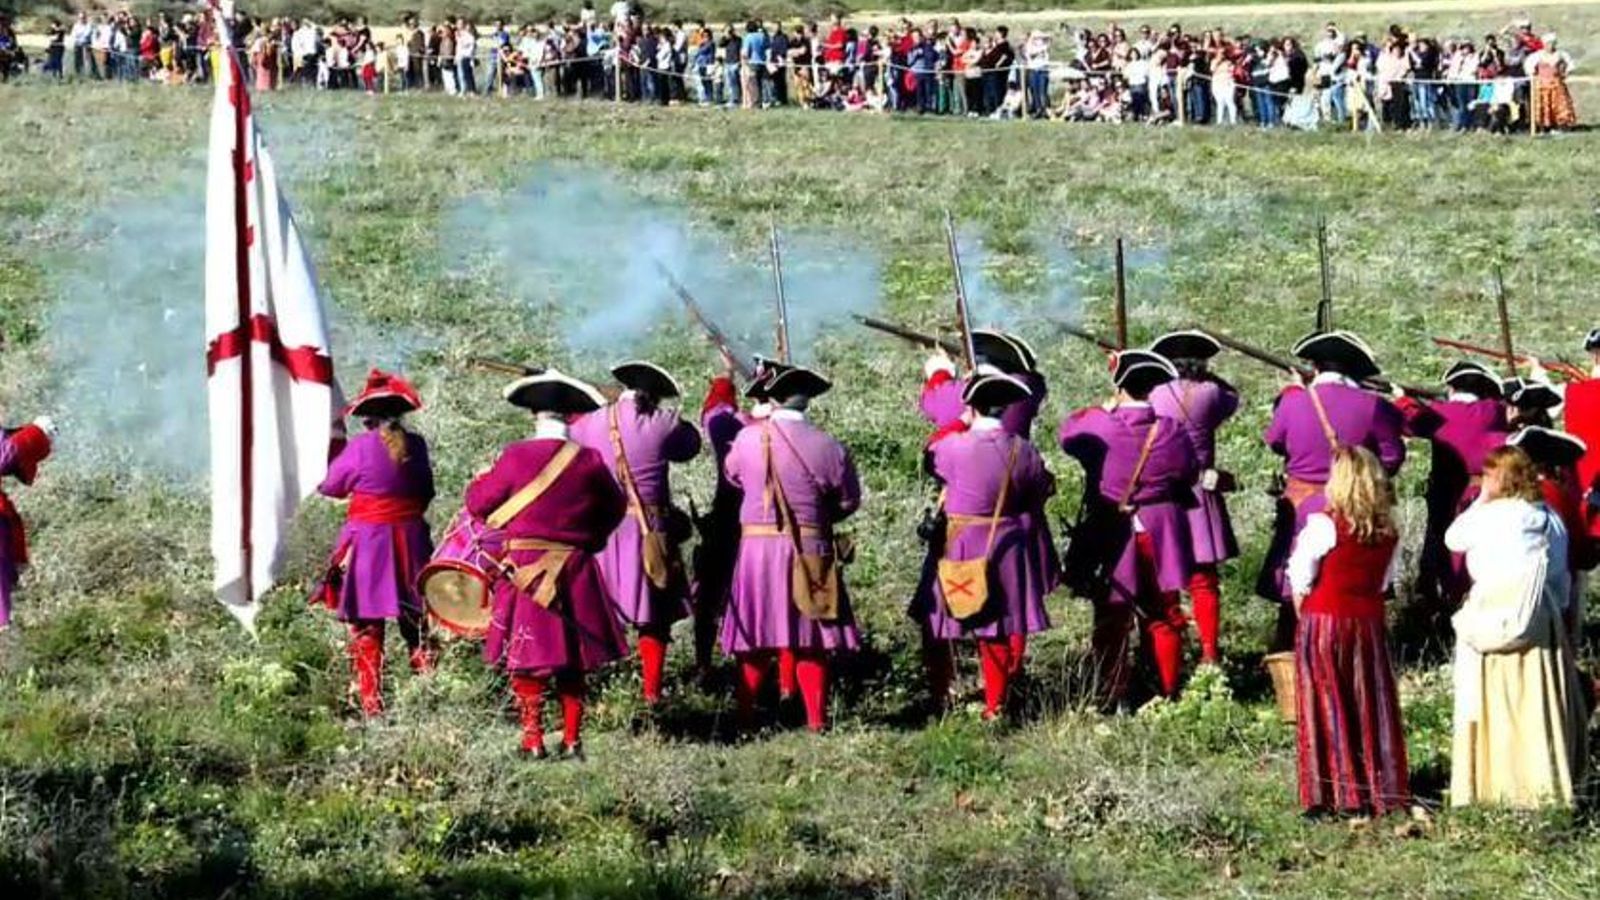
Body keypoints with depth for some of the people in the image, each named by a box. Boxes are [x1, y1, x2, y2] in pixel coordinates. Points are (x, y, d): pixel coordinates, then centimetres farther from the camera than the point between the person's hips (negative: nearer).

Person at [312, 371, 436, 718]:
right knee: (416, 627, 14)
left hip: (367, 545, -4)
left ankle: (371, 705, -1)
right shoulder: (416, 446, -1)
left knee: (366, 631, 1)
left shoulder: (360, 447, -12)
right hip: (411, 542, 4)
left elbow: (330, 486, 2)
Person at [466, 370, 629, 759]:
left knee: (525, 658, 5)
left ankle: (533, 741, 4)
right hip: (574, 572, 3)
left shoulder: (516, 457, -10)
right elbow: (615, 509, 13)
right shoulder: (589, 461, -2)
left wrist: (480, 481, 22)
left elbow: (478, 504, 1)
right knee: (572, 661, 12)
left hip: (526, 570, -3)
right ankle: (572, 740, 14)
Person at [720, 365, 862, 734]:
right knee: (810, 642, 6)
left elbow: (732, 475, 16)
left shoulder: (748, 438, -4)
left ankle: (745, 717, 15)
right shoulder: (828, 447, -8)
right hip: (809, 550, -1)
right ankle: (816, 720, 9)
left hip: (756, 546, 1)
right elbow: (849, 501, 3)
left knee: (754, 638, 11)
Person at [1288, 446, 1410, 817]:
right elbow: (1385, 580, 11)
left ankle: (1337, 795, 2)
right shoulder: (1388, 531, 3)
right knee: (1372, 708, 9)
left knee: (1327, 708, 2)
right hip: (1369, 621, 5)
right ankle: (1382, 790, 12)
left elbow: (1300, 579, -8)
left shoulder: (1325, 525, -13)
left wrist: (1302, 607, 8)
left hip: (1324, 621, -5)